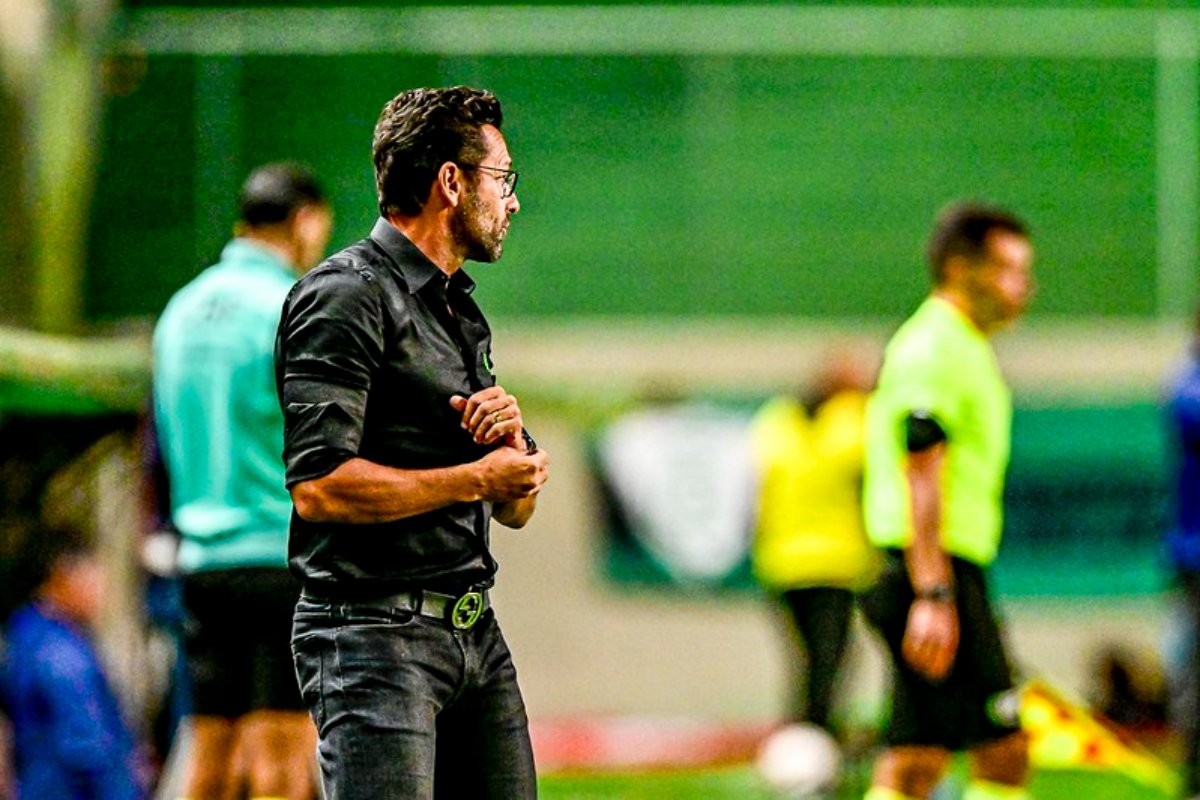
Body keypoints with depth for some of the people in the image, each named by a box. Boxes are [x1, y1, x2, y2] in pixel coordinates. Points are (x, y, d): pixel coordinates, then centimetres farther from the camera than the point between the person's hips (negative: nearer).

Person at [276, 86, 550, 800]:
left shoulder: (463, 314, 21)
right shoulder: (348, 297, -9)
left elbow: (515, 507, 22)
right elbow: (320, 487, -20)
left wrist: (513, 436, -1)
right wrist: (476, 477, -12)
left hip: (477, 632, 9)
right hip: (376, 633, -9)